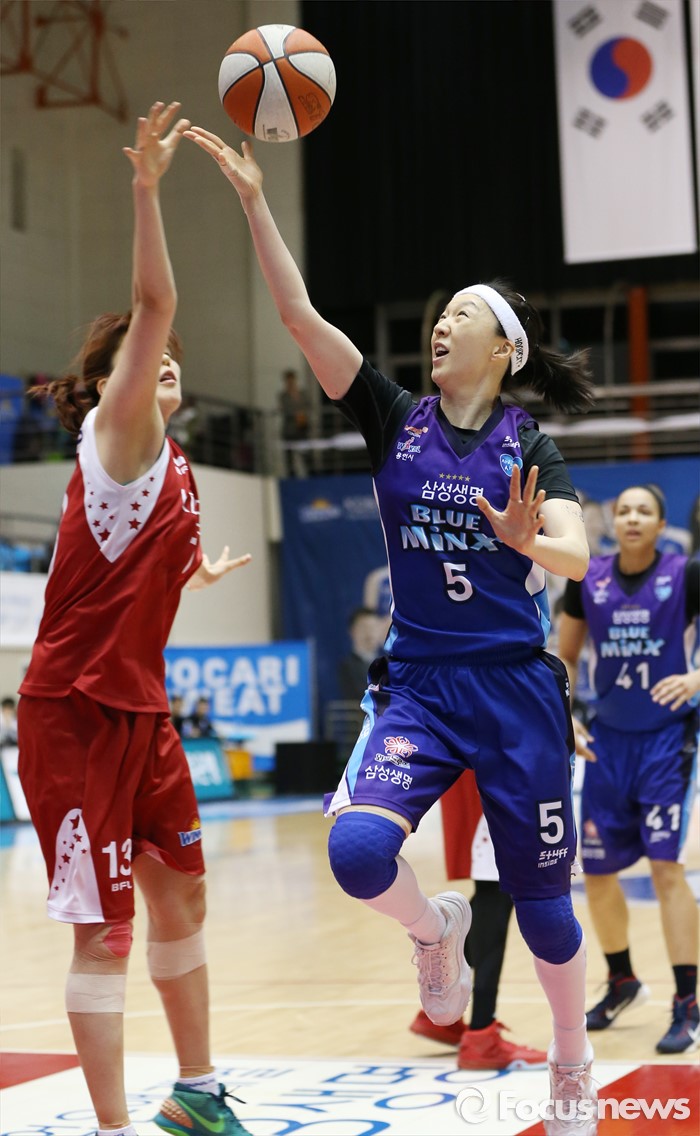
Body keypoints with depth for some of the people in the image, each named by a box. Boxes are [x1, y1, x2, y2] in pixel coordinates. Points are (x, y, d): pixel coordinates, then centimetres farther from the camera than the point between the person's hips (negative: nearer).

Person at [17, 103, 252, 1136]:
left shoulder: (168, 467, 15)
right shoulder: (117, 439, -9)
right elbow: (152, 303, -23)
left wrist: (198, 577, 41)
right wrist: (146, 185, -30)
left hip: (140, 708, 9)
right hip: (76, 712, -9)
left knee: (181, 897, 17)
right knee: (105, 929, -6)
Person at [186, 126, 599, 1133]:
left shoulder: (529, 444, 1)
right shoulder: (396, 421, 4)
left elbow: (577, 558, -11)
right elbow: (300, 315, -5)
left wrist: (528, 540, -34)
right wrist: (253, 197, -12)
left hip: (517, 689, -1)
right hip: (417, 683, 1)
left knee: (541, 899, 6)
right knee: (358, 849, -25)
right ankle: (436, 930, 10)